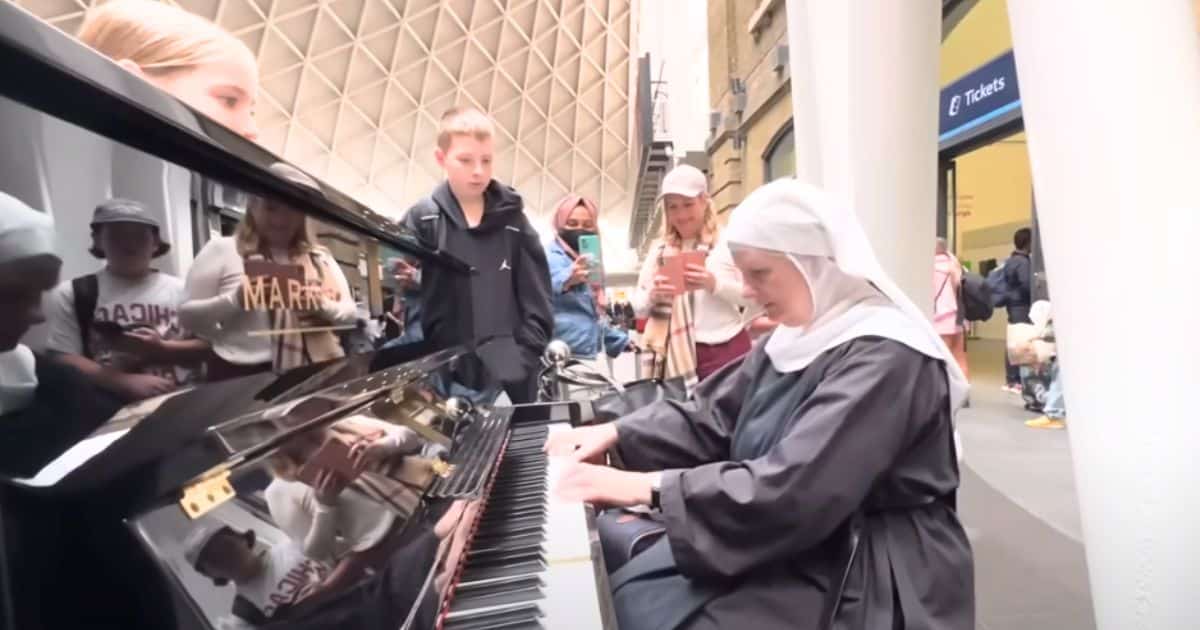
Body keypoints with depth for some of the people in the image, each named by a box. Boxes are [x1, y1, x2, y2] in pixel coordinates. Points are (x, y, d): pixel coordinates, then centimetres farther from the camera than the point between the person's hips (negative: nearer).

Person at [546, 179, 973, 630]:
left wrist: (649, 487, -28)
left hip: (860, 578, -7)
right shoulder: (794, 340, 5)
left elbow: (791, 491, -31)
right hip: (796, 544, 8)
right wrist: (616, 433, -2)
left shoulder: (885, 357, -23)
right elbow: (710, 418, 9)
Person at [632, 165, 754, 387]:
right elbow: (638, 308, 9)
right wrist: (652, 295, -14)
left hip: (725, 350, -2)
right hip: (677, 354, 3)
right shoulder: (659, 249, 10)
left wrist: (714, 284, -22)